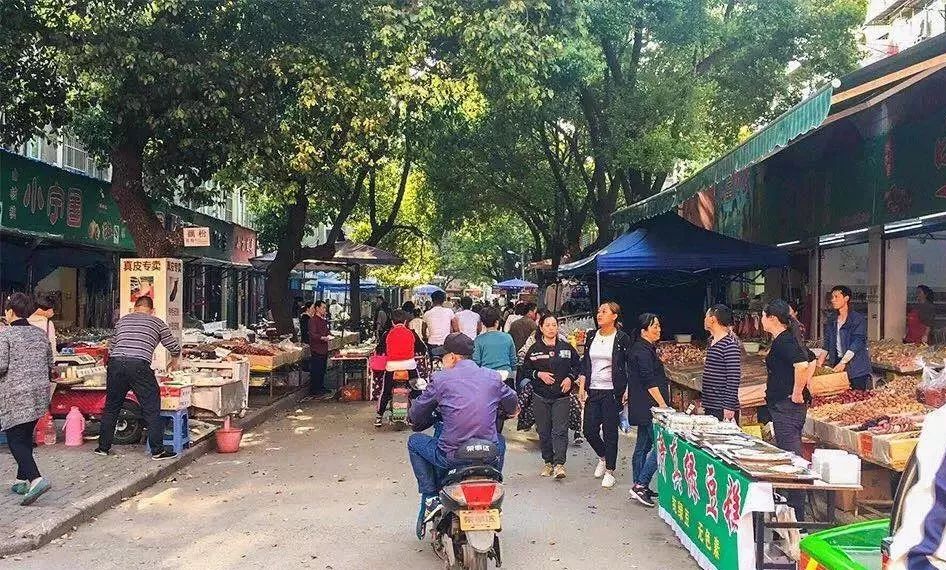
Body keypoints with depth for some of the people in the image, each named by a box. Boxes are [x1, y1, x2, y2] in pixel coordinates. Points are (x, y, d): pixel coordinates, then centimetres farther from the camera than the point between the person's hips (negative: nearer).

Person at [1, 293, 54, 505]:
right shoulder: (41, 334, 9)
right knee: (26, 437, 17)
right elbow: (50, 364, 13)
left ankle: (36, 479, -20)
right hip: (40, 392, 6)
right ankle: (22, 481, 23)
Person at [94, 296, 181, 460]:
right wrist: (174, 361, 39)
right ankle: (157, 451, 4)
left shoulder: (123, 320, 24)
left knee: (111, 408, 19)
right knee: (152, 409, 3)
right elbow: (175, 348, 19)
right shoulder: (157, 323, 15)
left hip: (115, 363, 4)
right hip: (139, 366, -4)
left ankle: (103, 447, 27)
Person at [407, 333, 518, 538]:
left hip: (451, 457, -3)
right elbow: (513, 407, 23)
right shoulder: (492, 377, 7)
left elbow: (415, 417, 5)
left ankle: (430, 497, 14)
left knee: (414, 441, 23)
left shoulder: (440, 378, -2)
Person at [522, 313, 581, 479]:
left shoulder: (566, 347, 4)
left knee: (560, 431, -10)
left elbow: (578, 365, 13)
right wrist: (539, 374, -10)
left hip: (561, 395, -1)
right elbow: (525, 370, 7)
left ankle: (559, 464, -10)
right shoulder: (534, 349, 3)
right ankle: (548, 462, 19)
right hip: (540, 396, 1)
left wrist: (570, 378, -3)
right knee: (544, 431, 7)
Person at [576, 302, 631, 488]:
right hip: (592, 391, 5)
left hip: (612, 391, -4)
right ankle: (603, 457, 32)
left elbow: (629, 367, -3)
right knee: (589, 429, 4)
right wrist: (582, 387, 5)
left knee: (610, 431, 2)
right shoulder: (591, 336, 9)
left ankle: (610, 471, 15)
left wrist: (626, 391, -8)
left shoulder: (622, 338, -5)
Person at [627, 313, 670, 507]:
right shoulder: (642, 351, -15)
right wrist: (663, 405, -20)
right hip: (649, 407, -11)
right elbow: (650, 383, -21)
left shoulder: (647, 349, 17)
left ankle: (639, 487, 19)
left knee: (643, 445, 13)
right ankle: (640, 485, -8)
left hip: (643, 408, 11)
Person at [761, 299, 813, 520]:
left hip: (787, 406, -11)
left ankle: (797, 514, -3)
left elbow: (802, 365, -31)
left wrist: (797, 393, -21)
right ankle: (793, 508, 24)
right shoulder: (785, 339, 15)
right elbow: (811, 361, 27)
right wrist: (800, 388, 20)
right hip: (784, 406, 11)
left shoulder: (783, 341, -16)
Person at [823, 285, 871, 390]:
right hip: (837, 363, 5)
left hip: (856, 367, -5)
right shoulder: (831, 322, 13)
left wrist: (843, 362, -22)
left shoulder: (858, 319, -4)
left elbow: (857, 343, -14)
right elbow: (827, 345, 10)